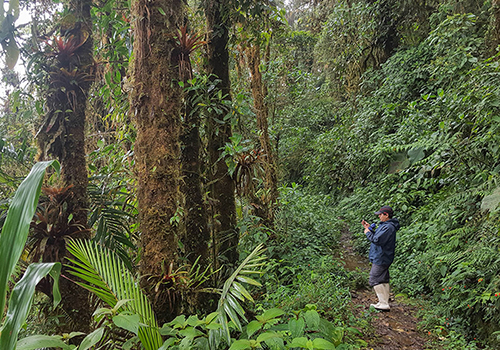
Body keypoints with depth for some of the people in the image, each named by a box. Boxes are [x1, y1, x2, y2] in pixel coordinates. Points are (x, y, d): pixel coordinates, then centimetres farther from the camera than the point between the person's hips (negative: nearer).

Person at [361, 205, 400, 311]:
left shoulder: (388, 227, -22)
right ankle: (384, 304, 22)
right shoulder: (385, 225, 13)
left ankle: (384, 304, -6)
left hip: (381, 259, -11)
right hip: (383, 258, 11)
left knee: (375, 280, -7)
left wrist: (368, 233, -13)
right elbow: (377, 236, 19)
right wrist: (369, 228, 10)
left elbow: (377, 240, -27)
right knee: (383, 280, 15)